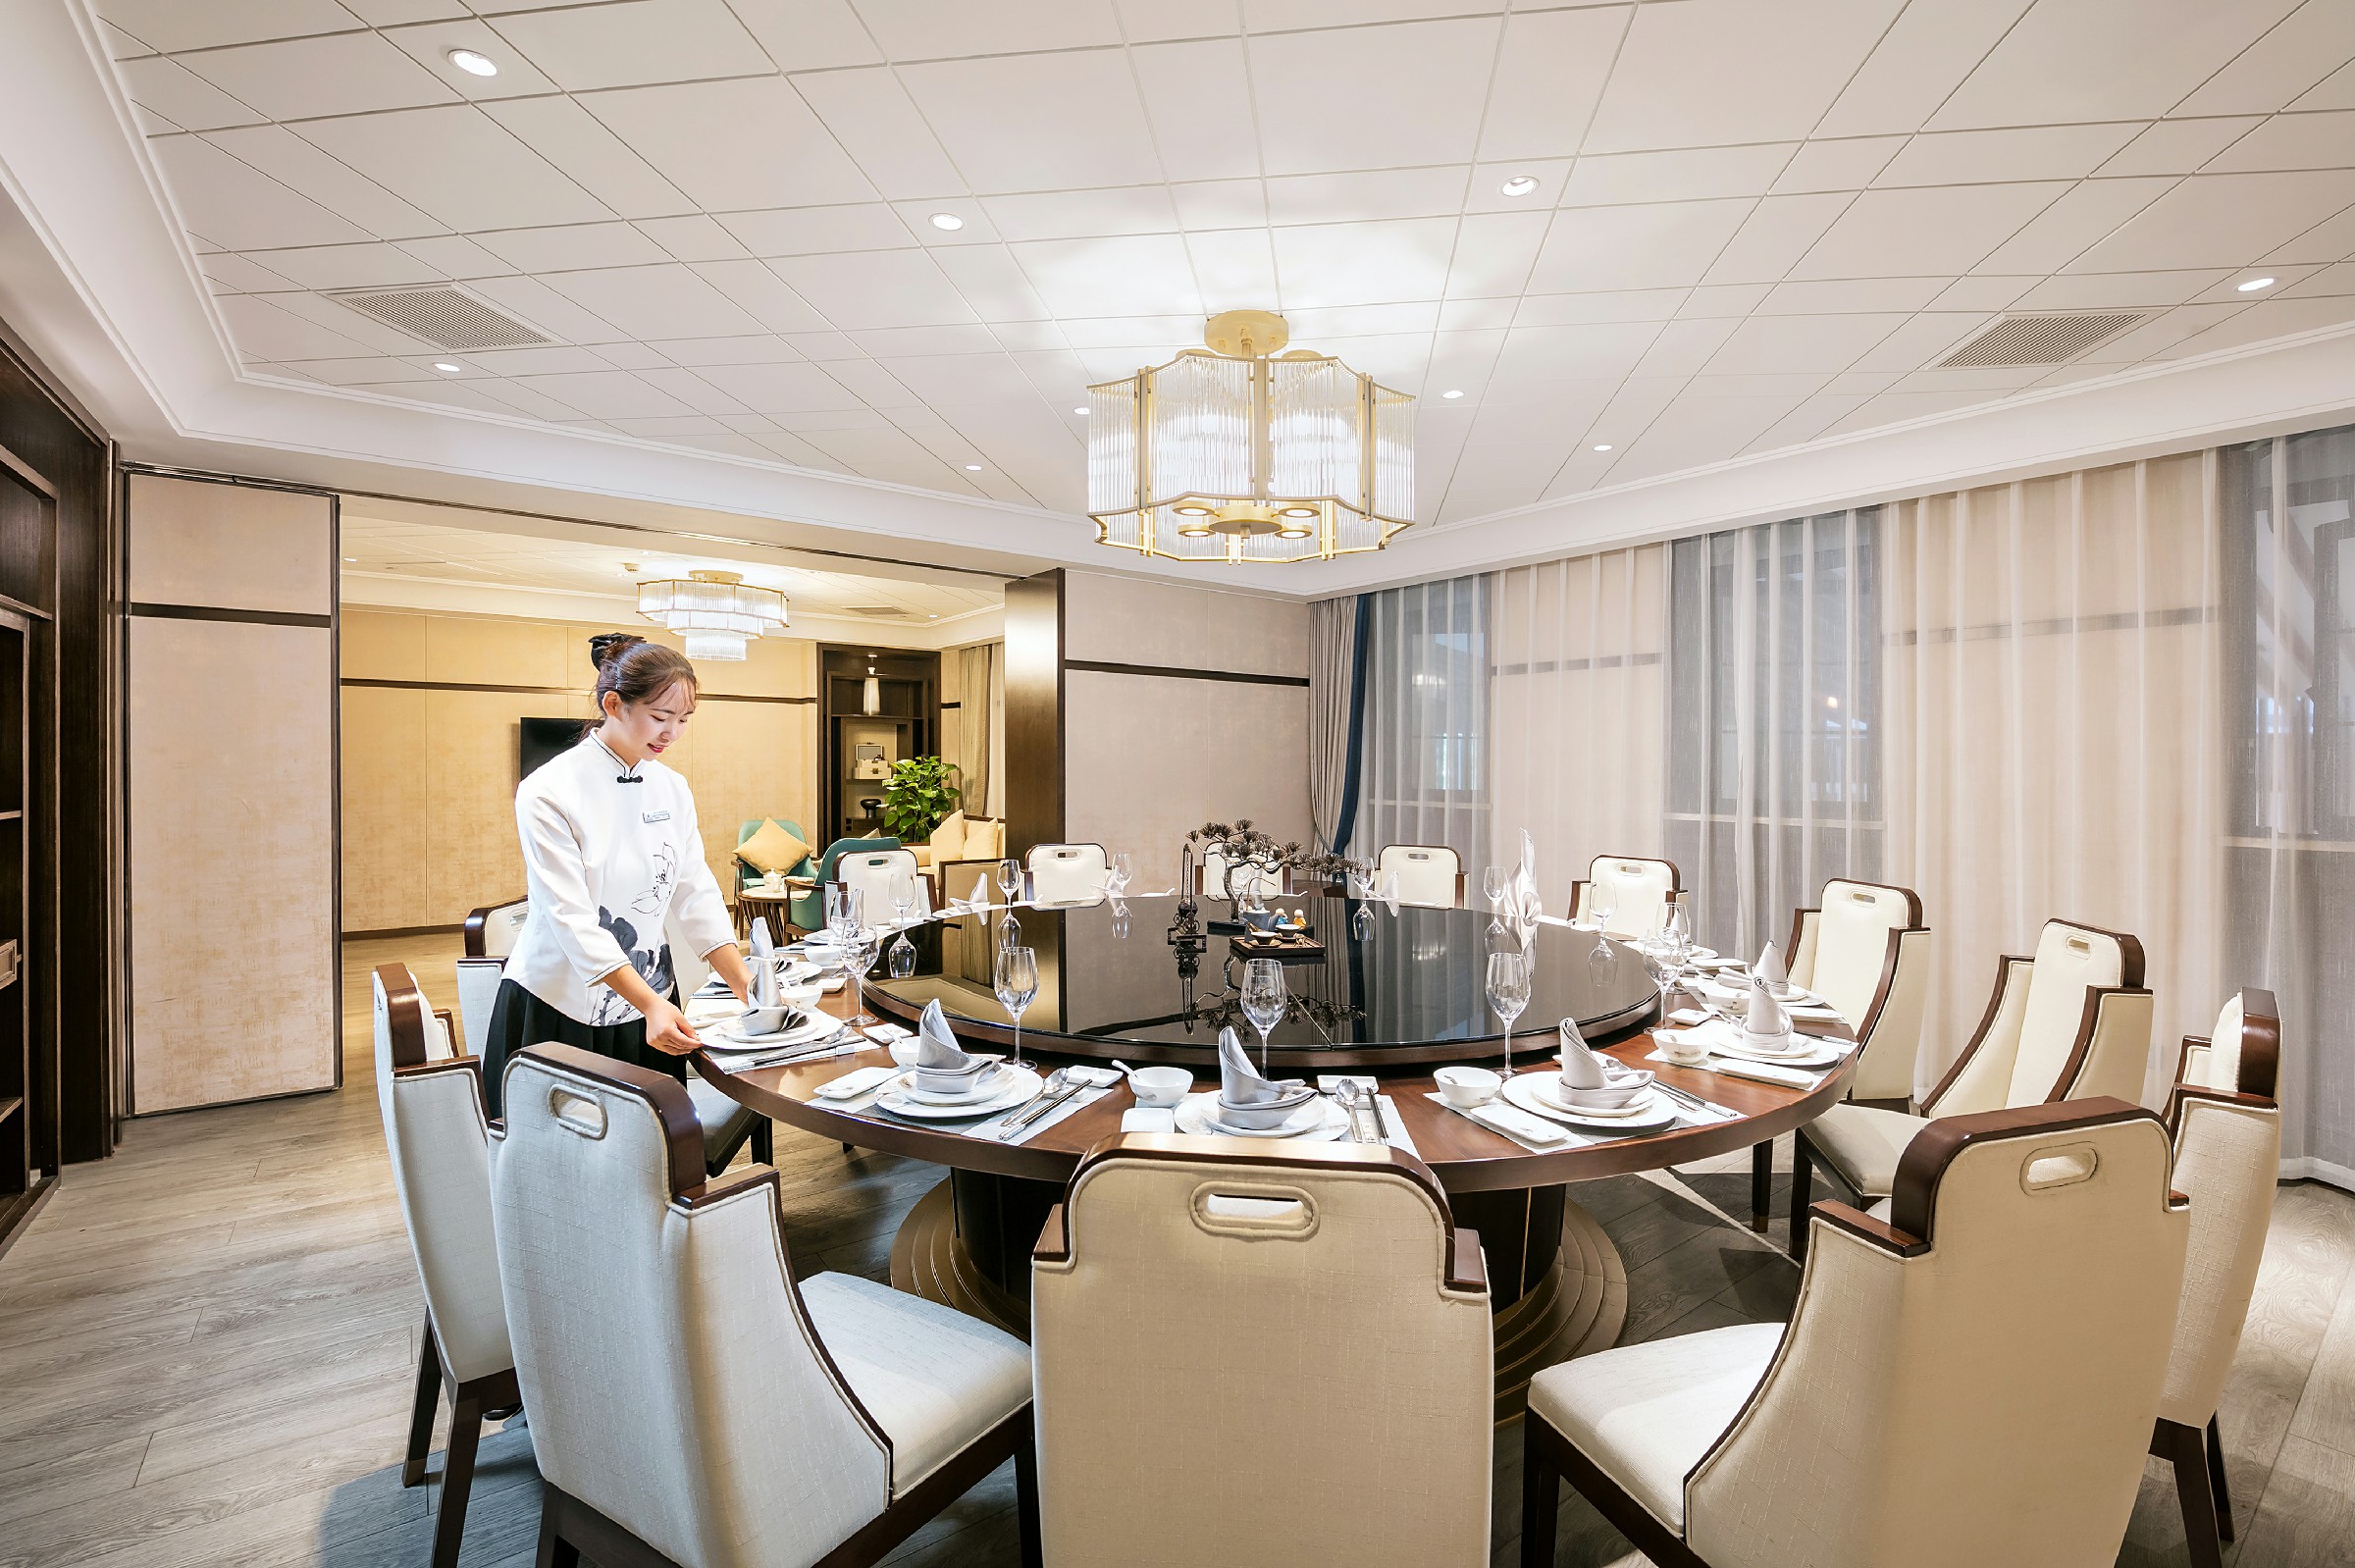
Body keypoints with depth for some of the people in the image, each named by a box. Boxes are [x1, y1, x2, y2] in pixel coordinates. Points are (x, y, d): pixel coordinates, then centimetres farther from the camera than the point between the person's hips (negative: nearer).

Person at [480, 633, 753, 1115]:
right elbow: (571, 918, -21)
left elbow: (695, 895, 0)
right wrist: (650, 1004, -30)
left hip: (649, 1004, 5)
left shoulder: (673, 790, 2)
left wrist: (744, 981, -12)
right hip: (560, 1011, -4)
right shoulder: (549, 792, -15)